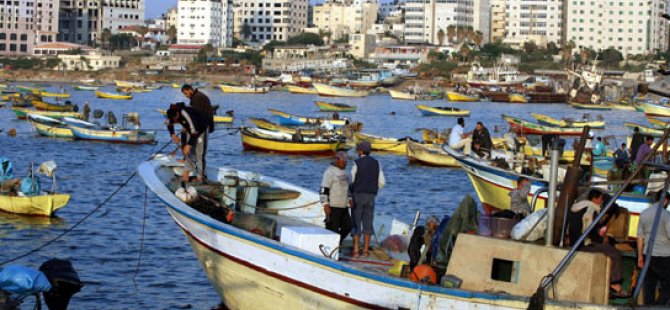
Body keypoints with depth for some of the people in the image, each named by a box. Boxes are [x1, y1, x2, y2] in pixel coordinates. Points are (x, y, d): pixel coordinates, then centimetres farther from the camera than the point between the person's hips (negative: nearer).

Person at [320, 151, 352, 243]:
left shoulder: (343, 172, 14)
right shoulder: (329, 172, -14)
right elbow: (324, 189, -18)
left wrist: (349, 200, 12)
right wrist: (325, 205, -22)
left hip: (343, 206, 8)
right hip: (333, 206, -8)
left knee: (347, 227, 8)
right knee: (332, 229, -5)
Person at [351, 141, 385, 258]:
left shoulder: (357, 163, -9)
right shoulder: (376, 163, 5)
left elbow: (350, 181, -8)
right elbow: (382, 182, 5)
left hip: (358, 196, -4)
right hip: (370, 197, 4)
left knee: (356, 223, 1)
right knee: (367, 223, 9)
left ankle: (355, 250, -3)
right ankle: (366, 250, 6)